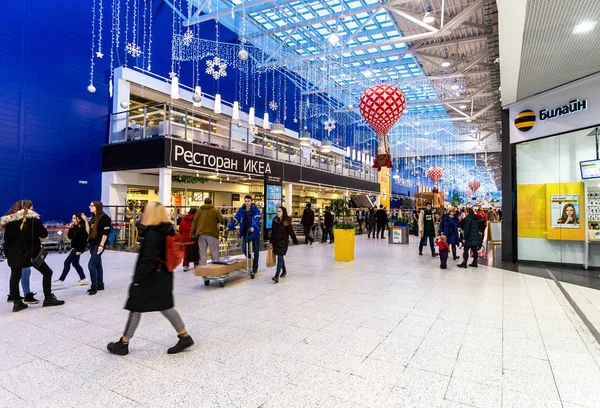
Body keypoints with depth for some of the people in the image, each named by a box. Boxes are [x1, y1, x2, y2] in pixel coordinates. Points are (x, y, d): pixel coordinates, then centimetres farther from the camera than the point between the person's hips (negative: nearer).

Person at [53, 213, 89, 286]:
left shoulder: (83, 228, -19)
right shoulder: (75, 227, 8)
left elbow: (83, 240, -21)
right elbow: (70, 237, 12)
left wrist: (79, 250, -20)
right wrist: (70, 228, -1)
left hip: (79, 248, -10)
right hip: (75, 247, 10)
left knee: (67, 262, -4)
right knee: (75, 263, 15)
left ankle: (61, 280, 7)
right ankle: (83, 279, 23)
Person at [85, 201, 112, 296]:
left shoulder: (104, 217, -13)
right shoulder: (93, 218, 13)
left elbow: (106, 233, -17)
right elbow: (89, 231, 11)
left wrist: (101, 245, -19)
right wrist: (86, 220, 3)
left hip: (99, 245, -8)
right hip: (92, 244, 8)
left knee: (91, 264, -11)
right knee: (98, 264, 13)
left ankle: (94, 286, -1)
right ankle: (100, 284, 21)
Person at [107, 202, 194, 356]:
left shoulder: (152, 234, -21)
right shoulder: (169, 230, 4)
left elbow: (148, 260, -22)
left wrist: (137, 278, -14)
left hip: (151, 278, -8)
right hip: (164, 275, 8)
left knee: (136, 308, 8)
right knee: (165, 307, 16)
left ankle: (123, 344, 25)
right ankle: (185, 337, 17)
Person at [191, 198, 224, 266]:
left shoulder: (199, 211, 11)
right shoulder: (215, 210, 3)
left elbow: (194, 221, 5)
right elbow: (221, 219, -5)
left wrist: (192, 232, 6)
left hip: (201, 234, 3)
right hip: (212, 233, -2)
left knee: (202, 252, 7)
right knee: (214, 252, 5)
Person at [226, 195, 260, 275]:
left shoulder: (256, 210, -12)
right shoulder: (241, 210, 0)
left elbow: (256, 219, -28)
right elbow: (236, 219, -5)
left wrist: (253, 227, -47)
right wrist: (229, 227, -20)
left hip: (255, 233, -3)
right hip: (246, 233, 3)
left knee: (255, 251, 5)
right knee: (244, 248, -7)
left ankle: (255, 268, 21)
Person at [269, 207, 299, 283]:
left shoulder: (287, 222, -10)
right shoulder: (275, 220, 3)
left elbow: (291, 232, -5)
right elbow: (272, 232, 9)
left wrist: (295, 241, -1)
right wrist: (271, 242, 10)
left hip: (283, 242, -5)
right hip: (276, 242, 5)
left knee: (280, 258, -11)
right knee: (280, 257, 18)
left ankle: (276, 276, -13)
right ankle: (284, 271, 40)